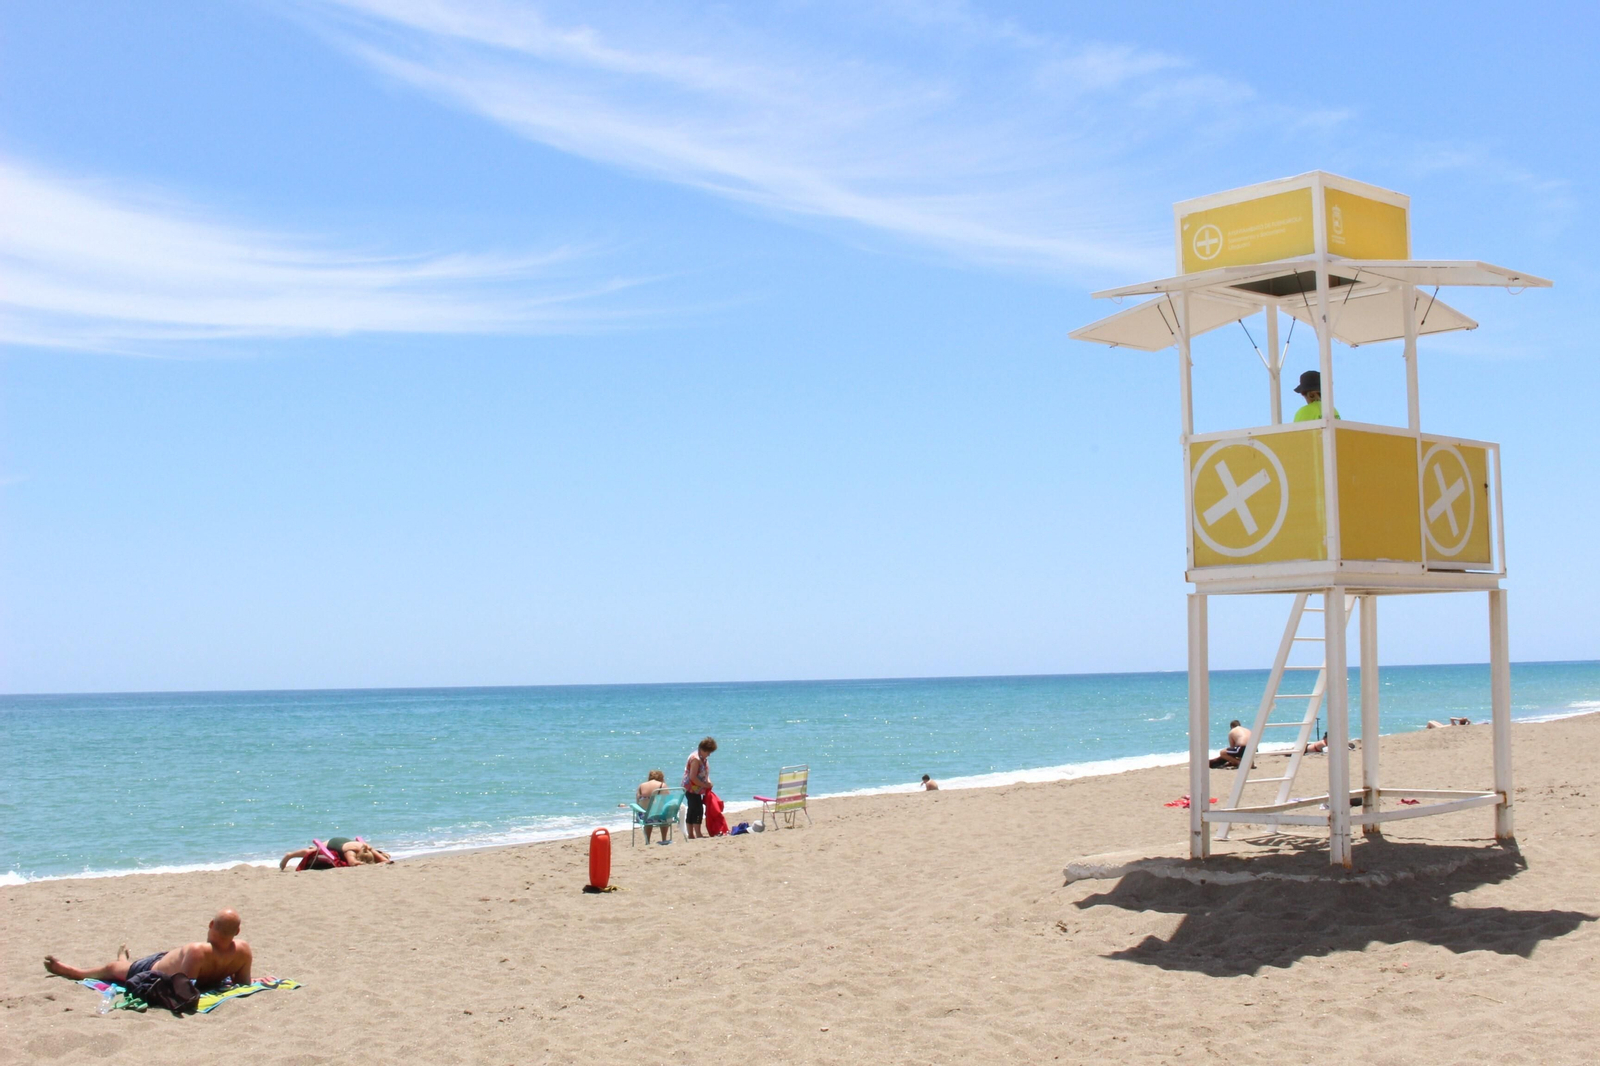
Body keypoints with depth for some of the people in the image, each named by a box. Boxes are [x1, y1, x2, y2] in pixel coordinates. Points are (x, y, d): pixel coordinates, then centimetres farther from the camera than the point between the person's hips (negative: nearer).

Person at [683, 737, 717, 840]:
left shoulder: (702, 758, 11)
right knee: (698, 810, -12)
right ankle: (698, 834, -12)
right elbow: (693, 777, -23)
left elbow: (704, 773, 20)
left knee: (692, 811, 11)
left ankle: (691, 834, 15)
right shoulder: (695, 759, -19)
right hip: (692, 789, -10)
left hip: (696, 789, 10)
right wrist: (705, 785, -18)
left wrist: (708, 782, 2)